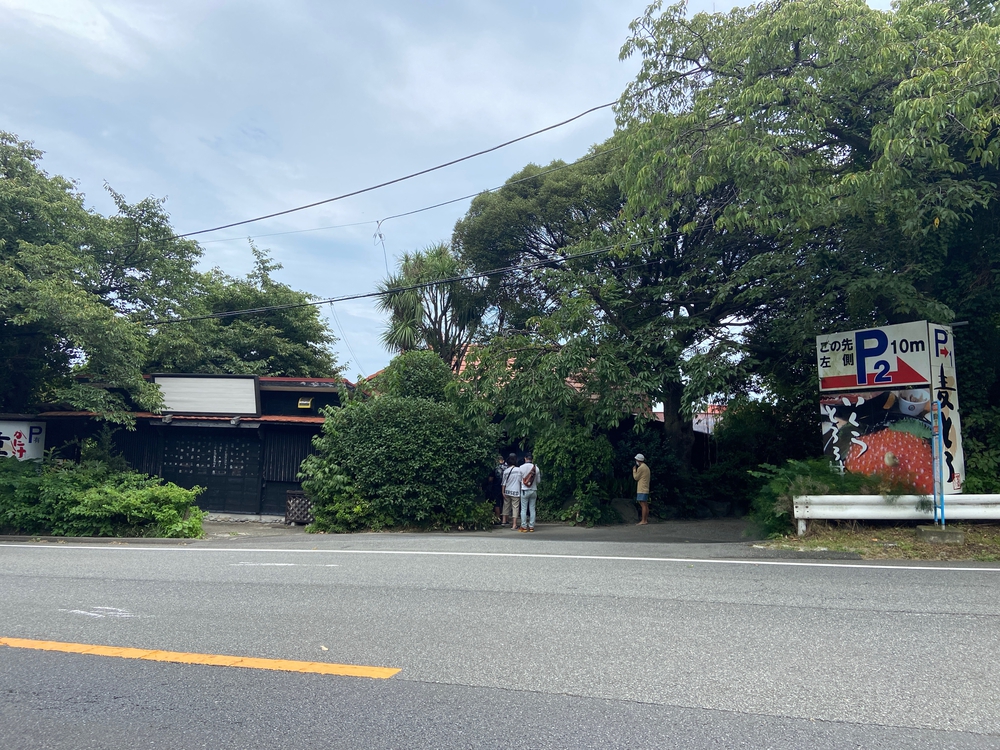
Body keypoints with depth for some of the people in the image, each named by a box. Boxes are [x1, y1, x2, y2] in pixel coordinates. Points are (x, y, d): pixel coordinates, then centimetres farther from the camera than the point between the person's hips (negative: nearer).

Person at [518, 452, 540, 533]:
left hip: (525, 490, -3)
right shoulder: (536, 468, -2)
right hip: (534, 490, 3)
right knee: (532, 509, 6)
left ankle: (524, 526, 0)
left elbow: (519, 480, -2)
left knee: (524, 509, 1)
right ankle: (531, 526, 7)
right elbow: (538, 480, 5)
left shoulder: (521, 467, -8)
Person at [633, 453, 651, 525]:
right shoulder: (646, 467, 18)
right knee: (645, 505, 10)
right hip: (646, 489, 10)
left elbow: (636, 477, -6)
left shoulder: (641, 468, -12)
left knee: (643, 505, -12)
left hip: (641, 490, -10)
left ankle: (643, 521, -14)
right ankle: (646, 519, 11)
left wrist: (634, 470, 6)